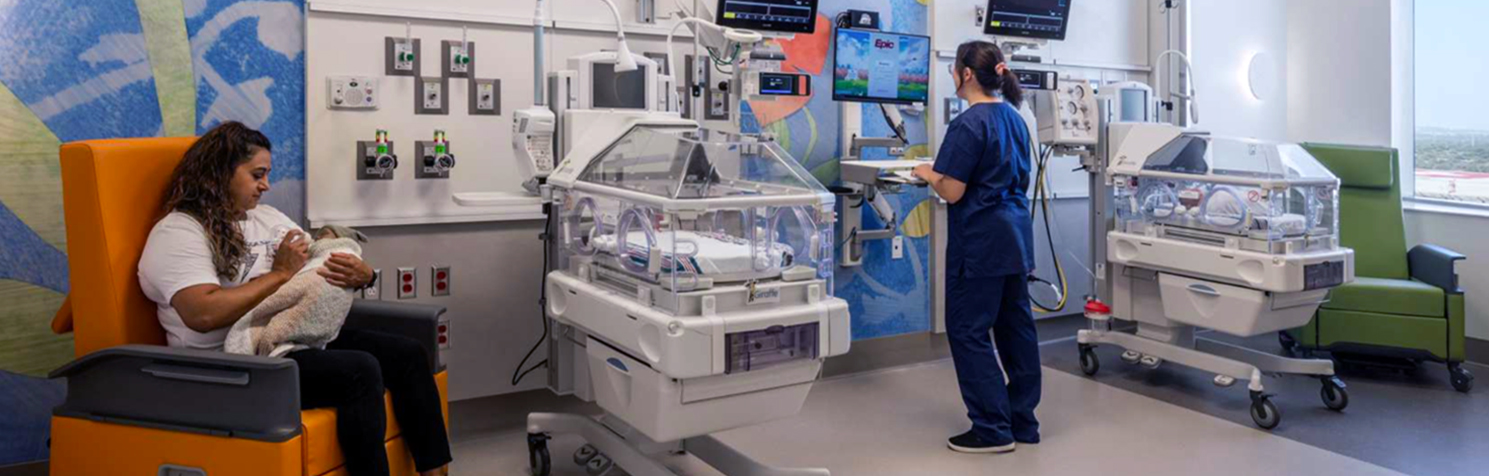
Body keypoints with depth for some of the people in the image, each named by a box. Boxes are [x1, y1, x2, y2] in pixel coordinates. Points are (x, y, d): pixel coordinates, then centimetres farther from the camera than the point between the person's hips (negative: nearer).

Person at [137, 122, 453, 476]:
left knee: (406, 354, -7)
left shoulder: (267, 217, 17)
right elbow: (203, 314, -23)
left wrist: (362, 274, -9)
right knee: (360, 370, -28)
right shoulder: (176, 234, -7)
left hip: (302, 339, 8)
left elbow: (324, 264, 16)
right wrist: (280, 274, -16)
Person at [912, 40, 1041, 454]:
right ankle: (1023, 423, 24)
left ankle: (993, 429, 5)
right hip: (1016, 237, 9)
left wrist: (927, 173, 1)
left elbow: (952, 191, -18)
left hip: (980, 243, -9)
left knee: (968, 330, 1)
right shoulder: (1015, 118, 10)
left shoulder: (969, 124, -16)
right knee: (1017, 328, 13)